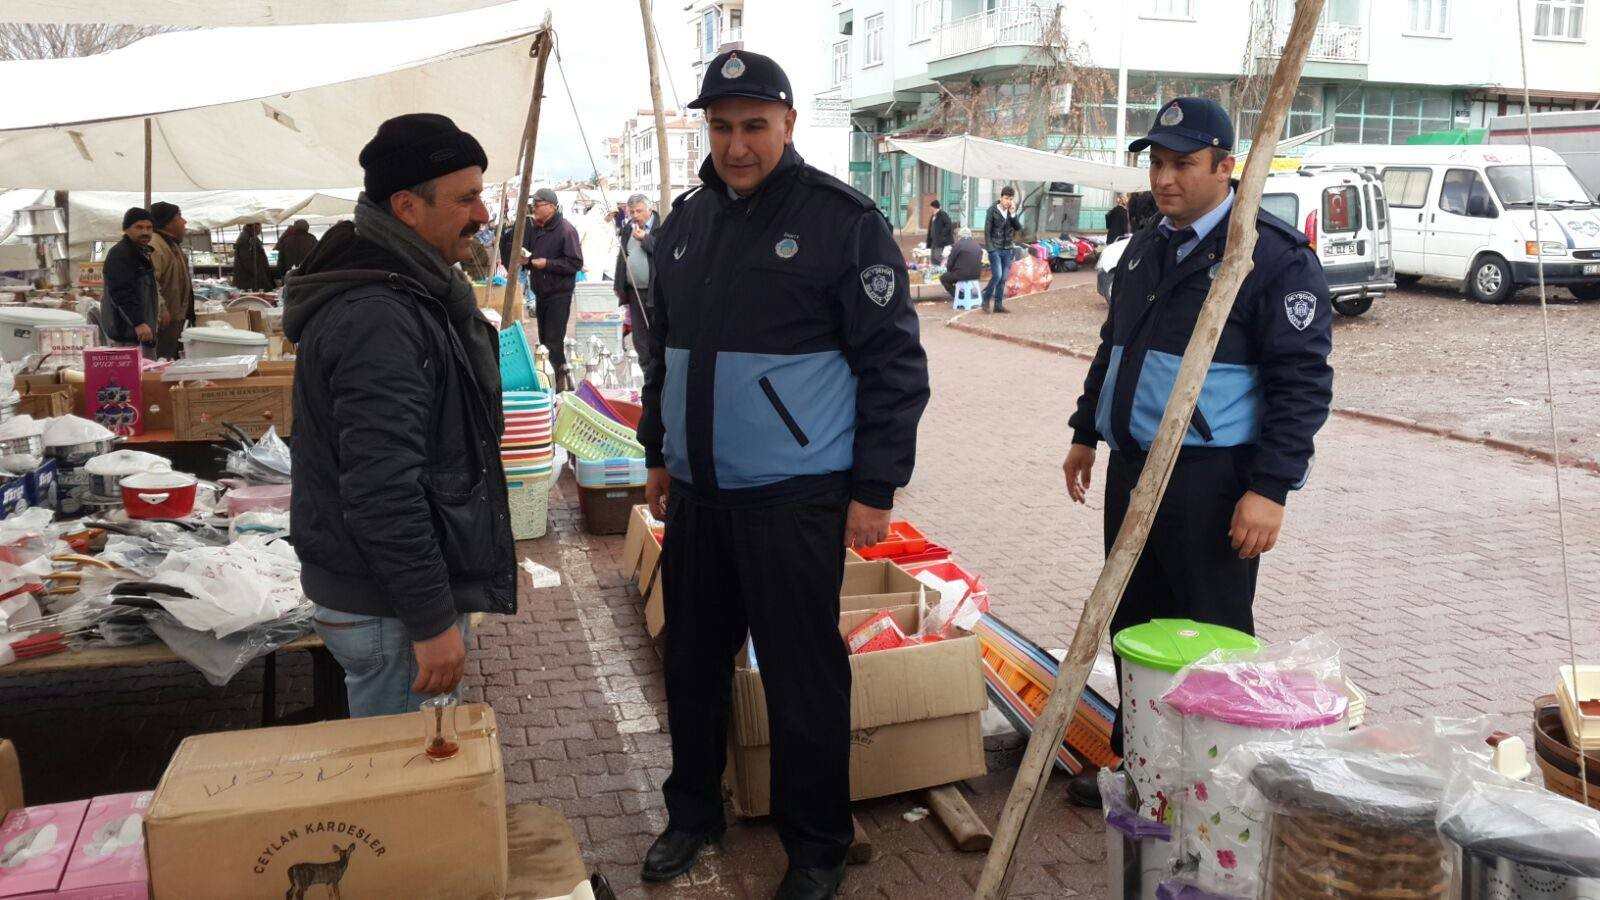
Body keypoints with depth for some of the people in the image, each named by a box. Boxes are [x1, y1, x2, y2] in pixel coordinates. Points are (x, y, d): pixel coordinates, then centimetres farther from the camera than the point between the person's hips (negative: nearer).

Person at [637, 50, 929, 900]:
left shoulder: (842, 219, -10)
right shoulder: (687, 220, 10)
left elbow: (895, 363, -10)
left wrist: (875, 488, -12)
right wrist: (659, 454, 20)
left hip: (794, 497, -6)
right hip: (697, 491, 6)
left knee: (803, 676, 4)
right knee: (692, 661, 17)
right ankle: (693, 812, 38)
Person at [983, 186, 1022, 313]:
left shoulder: (1012, 211, 8)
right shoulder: (993, 210, -7)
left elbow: (1018, 227, 0)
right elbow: (987, 231, -8)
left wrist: (1013, 214, -13)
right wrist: (991, 249, -13)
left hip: (1007, 249, 5)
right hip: (995, 249, -5)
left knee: (1003, 278, 5)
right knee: (997, 275, -15)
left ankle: (998, 305, 10)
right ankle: (985, 300, -1)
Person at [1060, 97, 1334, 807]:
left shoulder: (1273, 256, -11)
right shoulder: (1146, 249, 13)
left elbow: (1303, 382, -14)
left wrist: (1270, 489, -19)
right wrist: (1087, 434, 25)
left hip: (1211, 482, -8)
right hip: (1132, 468, 8)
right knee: (1133, 624, 16)